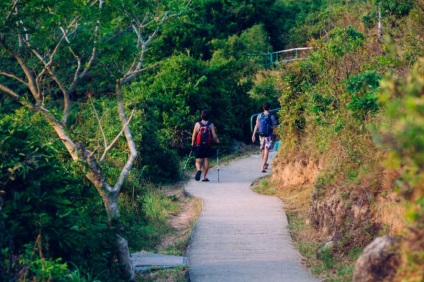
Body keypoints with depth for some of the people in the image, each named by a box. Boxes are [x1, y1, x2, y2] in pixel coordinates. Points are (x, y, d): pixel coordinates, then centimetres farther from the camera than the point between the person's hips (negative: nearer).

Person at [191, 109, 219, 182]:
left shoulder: (197, 124, -5)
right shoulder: (211, 125, -4)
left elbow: (194, 135, -3)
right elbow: (214, 136, -6)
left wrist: (193, 143, 13)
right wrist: (217, 141, 13)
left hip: (198, 146, 0)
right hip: (207, 146, 0)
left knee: (198, 161, 7)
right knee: (206, 161, 9)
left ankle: (199, 170, -24)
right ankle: (204, 177, 9)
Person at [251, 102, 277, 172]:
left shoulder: (259, 115, 1)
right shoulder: (272, 116, -7)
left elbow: (256, 126, 0)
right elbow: (274, 127, -5)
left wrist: (254, 135, 4)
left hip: (261, 135, 4)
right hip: (268, 135, -4)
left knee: (263, 150, 20)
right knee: (266, 151, -6)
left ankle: (265, 164, 38)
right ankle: (263, 167, -16)